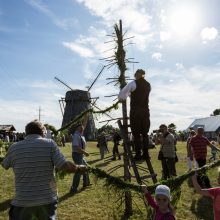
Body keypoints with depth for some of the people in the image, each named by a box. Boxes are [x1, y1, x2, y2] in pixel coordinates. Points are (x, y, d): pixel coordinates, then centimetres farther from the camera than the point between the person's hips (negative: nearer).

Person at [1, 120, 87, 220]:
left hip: (23, 201, 1)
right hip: (47, 199, 0)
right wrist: (80, 168, 5)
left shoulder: (14, 147, -3)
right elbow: (66, 167, -13)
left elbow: (4, 165, 16)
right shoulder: (50, 144, -8)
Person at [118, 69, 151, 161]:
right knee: (144, 133, 10)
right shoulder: (148, 85, 12)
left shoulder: (133, 83, -4)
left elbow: (121, 95, -2)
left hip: (135, 111, -5)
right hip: (145, 111, 5)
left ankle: (138, 154, -1)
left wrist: (122, 98, 21)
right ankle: (145, 153, 11)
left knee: (136, 134, -2)